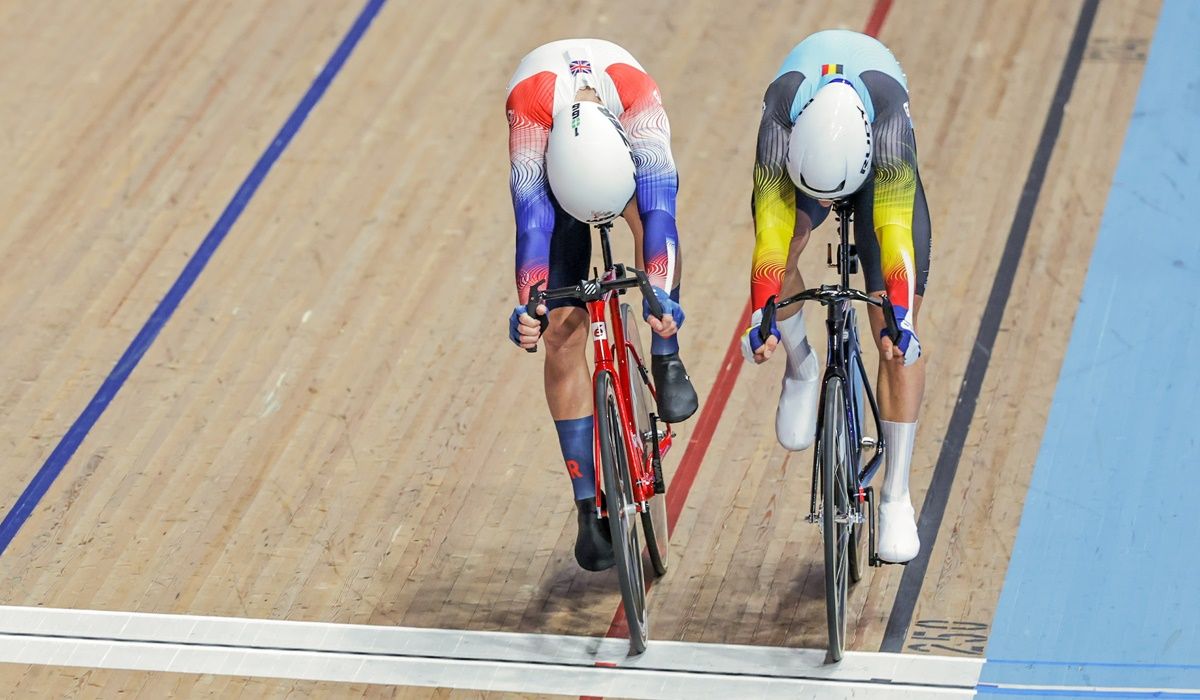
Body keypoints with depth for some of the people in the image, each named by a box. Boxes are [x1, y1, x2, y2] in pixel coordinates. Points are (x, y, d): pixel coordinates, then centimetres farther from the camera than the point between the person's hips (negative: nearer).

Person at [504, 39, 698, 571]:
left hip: (627, 153, 0)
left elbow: (659, 206, -45)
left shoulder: (636, 91, -41)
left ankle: (666, 360, -16)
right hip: (553, 167, 0)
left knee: (650, 214, -37)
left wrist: (659, 294, -57)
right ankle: (589, 505, -3)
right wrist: (529, 306, -55)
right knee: (562, 333, -10)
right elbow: (532, 219, -42)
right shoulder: (529, 102, -41)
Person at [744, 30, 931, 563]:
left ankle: (896, 499, -2)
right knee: (781, 251, -30)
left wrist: (901, 315, -56)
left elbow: (894, 223, -47)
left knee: (898, 343, -10)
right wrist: (761, 314, -50)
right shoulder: (781, 109, -41)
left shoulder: (887, 106, -43)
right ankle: (801, 368, 1)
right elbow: (771, 220, -42)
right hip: (799, 157, 2)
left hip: (878, 172, -2)